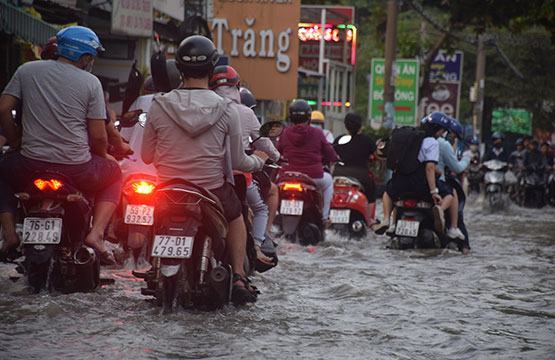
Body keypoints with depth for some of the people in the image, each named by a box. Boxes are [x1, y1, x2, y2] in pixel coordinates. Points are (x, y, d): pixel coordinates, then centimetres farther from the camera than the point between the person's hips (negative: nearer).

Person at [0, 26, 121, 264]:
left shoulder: (27, 70, 6)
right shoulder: (90, 83, 0)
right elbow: (98, 136, -3)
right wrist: (103, 155, 18)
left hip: (30, 167, 2)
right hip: (77, 170, -2)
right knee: (114, 173, 29)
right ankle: (96, 233, 6)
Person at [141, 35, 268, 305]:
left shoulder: (159, 106, -7)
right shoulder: (225, 110, -10)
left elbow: (146, 156, 2)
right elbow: (237, 161, -3)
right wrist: (258, 161, 20)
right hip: (213, 190, -1)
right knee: (235, 215, 30)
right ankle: (238, 278, 21)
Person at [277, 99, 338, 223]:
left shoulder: (285, 133, 0)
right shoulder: (317, 133, -5)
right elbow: (331, 156, 1)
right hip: (314, 178, -1)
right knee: (328, 180, 32)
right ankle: (324, 216, 25)